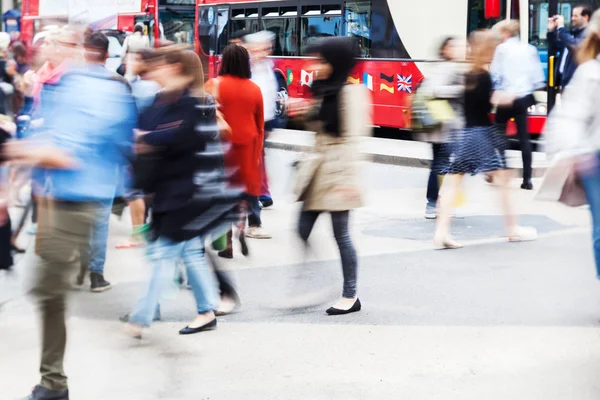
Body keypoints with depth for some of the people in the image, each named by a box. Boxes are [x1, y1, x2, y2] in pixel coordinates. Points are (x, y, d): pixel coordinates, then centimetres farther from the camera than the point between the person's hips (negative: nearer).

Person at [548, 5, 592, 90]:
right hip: (565, 79, 10)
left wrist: (561, 27, -20)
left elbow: (574, 45, -29)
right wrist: (551, 30, 9)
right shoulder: (573, 32, 17)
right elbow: (556, 46, 25)